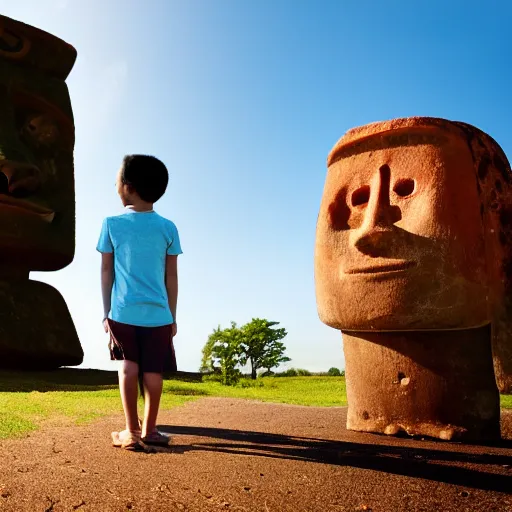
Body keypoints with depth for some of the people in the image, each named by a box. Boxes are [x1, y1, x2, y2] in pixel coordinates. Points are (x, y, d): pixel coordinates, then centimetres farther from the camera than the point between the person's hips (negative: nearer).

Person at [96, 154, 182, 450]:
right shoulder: (168, 228, 2)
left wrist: (107, 312, 11)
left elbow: (107, 272, 3)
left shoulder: (112, 224, 0)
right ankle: (149, 430, 18)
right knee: (153, 371, 8)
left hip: (124, 311, 0)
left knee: (128, 366, 8)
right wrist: (172, 317, 11)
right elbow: (171, 278, 4)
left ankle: (132, 432, 5)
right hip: (157, 312, 1)